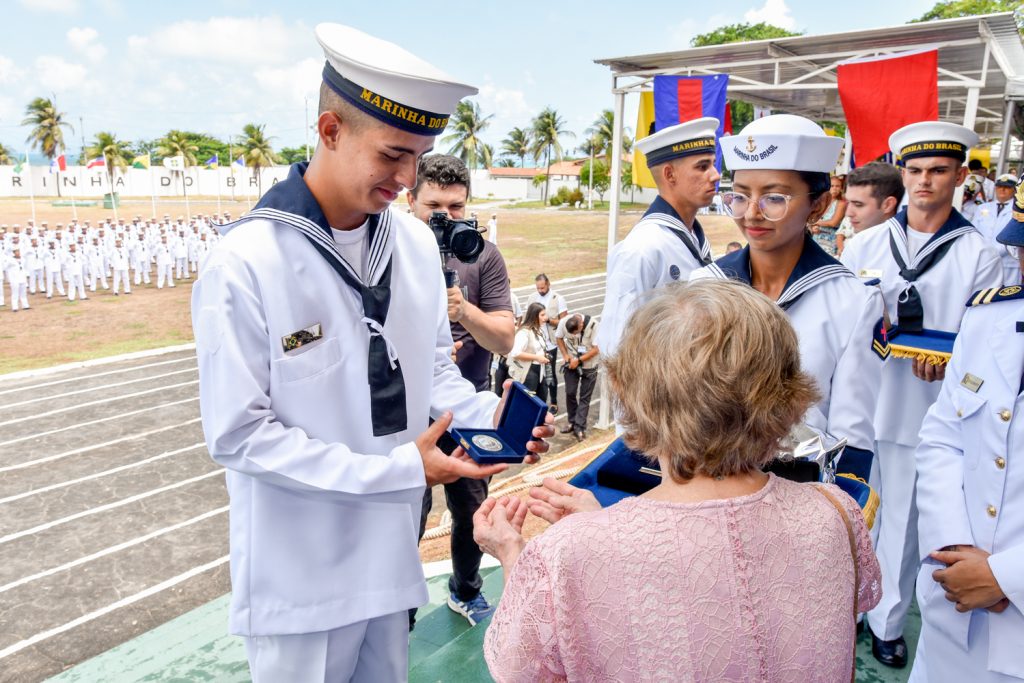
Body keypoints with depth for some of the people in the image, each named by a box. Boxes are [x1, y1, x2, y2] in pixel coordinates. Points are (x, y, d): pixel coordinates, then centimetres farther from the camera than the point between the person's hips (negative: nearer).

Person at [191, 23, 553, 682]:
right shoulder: (244, 264, -19)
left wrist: (485, 412, -12)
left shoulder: (416, 242, -2)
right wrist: (398, 468, -22)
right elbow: (240, 432, -18)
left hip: (390, 549, 5)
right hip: (300, 572, -5)